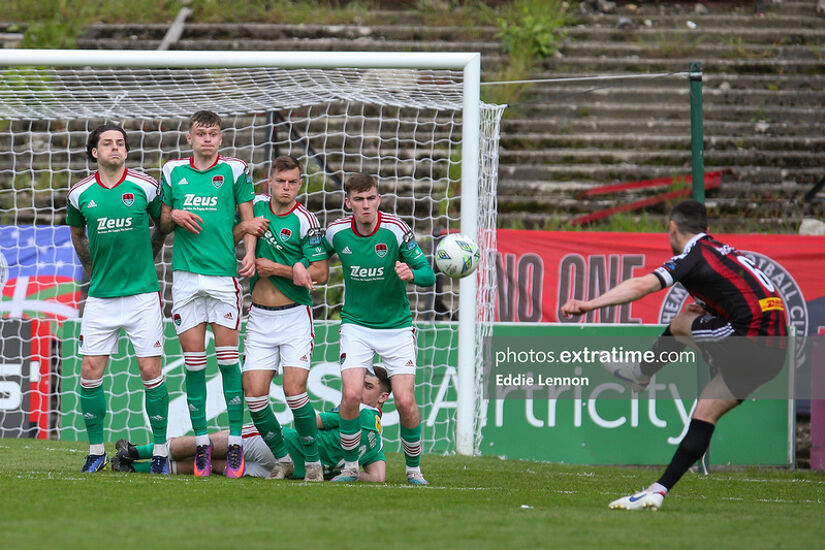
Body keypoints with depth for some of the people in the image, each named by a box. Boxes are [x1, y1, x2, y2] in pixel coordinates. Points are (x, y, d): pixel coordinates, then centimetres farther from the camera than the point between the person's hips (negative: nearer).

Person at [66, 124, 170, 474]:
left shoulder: (145, 187, -3)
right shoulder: (80, 194, 2)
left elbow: (163, 225, 14)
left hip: (142, 293, -2)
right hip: (101, 297, 2)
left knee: (151, 371, -5)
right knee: (90, 373, -2)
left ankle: (160, 451, 4)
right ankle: (96, 451, 10)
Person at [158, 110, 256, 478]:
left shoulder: (234, 171, 5)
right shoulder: (173, 172, 11)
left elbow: (248, 219, 7)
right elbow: (162, 224, 18)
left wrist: (250, 255, -8)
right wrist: (175, 216, -4)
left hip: (224, 272, -2)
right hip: (185, 276, 2)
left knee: (228, 357, -4)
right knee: (193, 361, 1)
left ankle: (236, 441, 0)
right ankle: (201, 441, 7)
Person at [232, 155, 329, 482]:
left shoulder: (305, 221, -10)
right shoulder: (257, 206, 5)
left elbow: (321, 273, -13)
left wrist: (277, 269, -13)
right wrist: (244, 228, -6)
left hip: (295, 317, -4)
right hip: (260, 318, 4)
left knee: (294, 390, -15)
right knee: (254, 394, -5)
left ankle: (313, 462, -1)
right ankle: (282, 459, 11)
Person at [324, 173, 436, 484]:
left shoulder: (396, 230, -14)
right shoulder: (337, 232, -6)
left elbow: (428, 275, -11)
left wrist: (411, 273, -32)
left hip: (396, 327, -1)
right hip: (356, 325, 1)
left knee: (405, 402, -10)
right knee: (351, 394, -18)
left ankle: (413, 467, 13)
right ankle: (350, 466, 2)